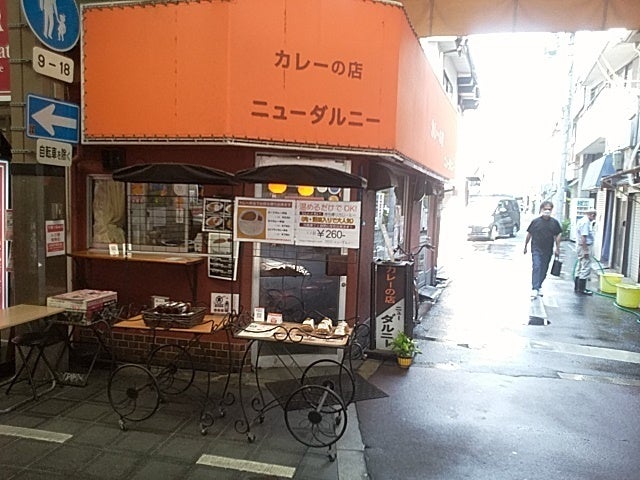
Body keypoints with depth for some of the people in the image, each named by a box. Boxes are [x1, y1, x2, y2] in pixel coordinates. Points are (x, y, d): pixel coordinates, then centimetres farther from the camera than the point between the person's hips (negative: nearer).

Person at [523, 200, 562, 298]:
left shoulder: (554, 222, 3)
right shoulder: (535, 221, -2)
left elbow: (558, 235, 10)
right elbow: (529, 234, 5)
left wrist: (557, 248, 5)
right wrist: (525, 246, 9)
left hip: (548, 251, 3)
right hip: (536, 250, -3)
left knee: (544, 270, 10)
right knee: (536, 268, -12)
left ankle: (538, 286, 26)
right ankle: (534, 289, -16)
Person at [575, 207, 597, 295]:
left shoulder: (581, 220, 15)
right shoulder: (586, 222, -17)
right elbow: (583, 237, -24)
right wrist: (586, 251, -23)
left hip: (581, 247, 11)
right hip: (585, 247, -11)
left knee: (580, 268, 15)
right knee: (586, 269, -5)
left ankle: (577, 287, 21)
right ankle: (581, 289, -2)